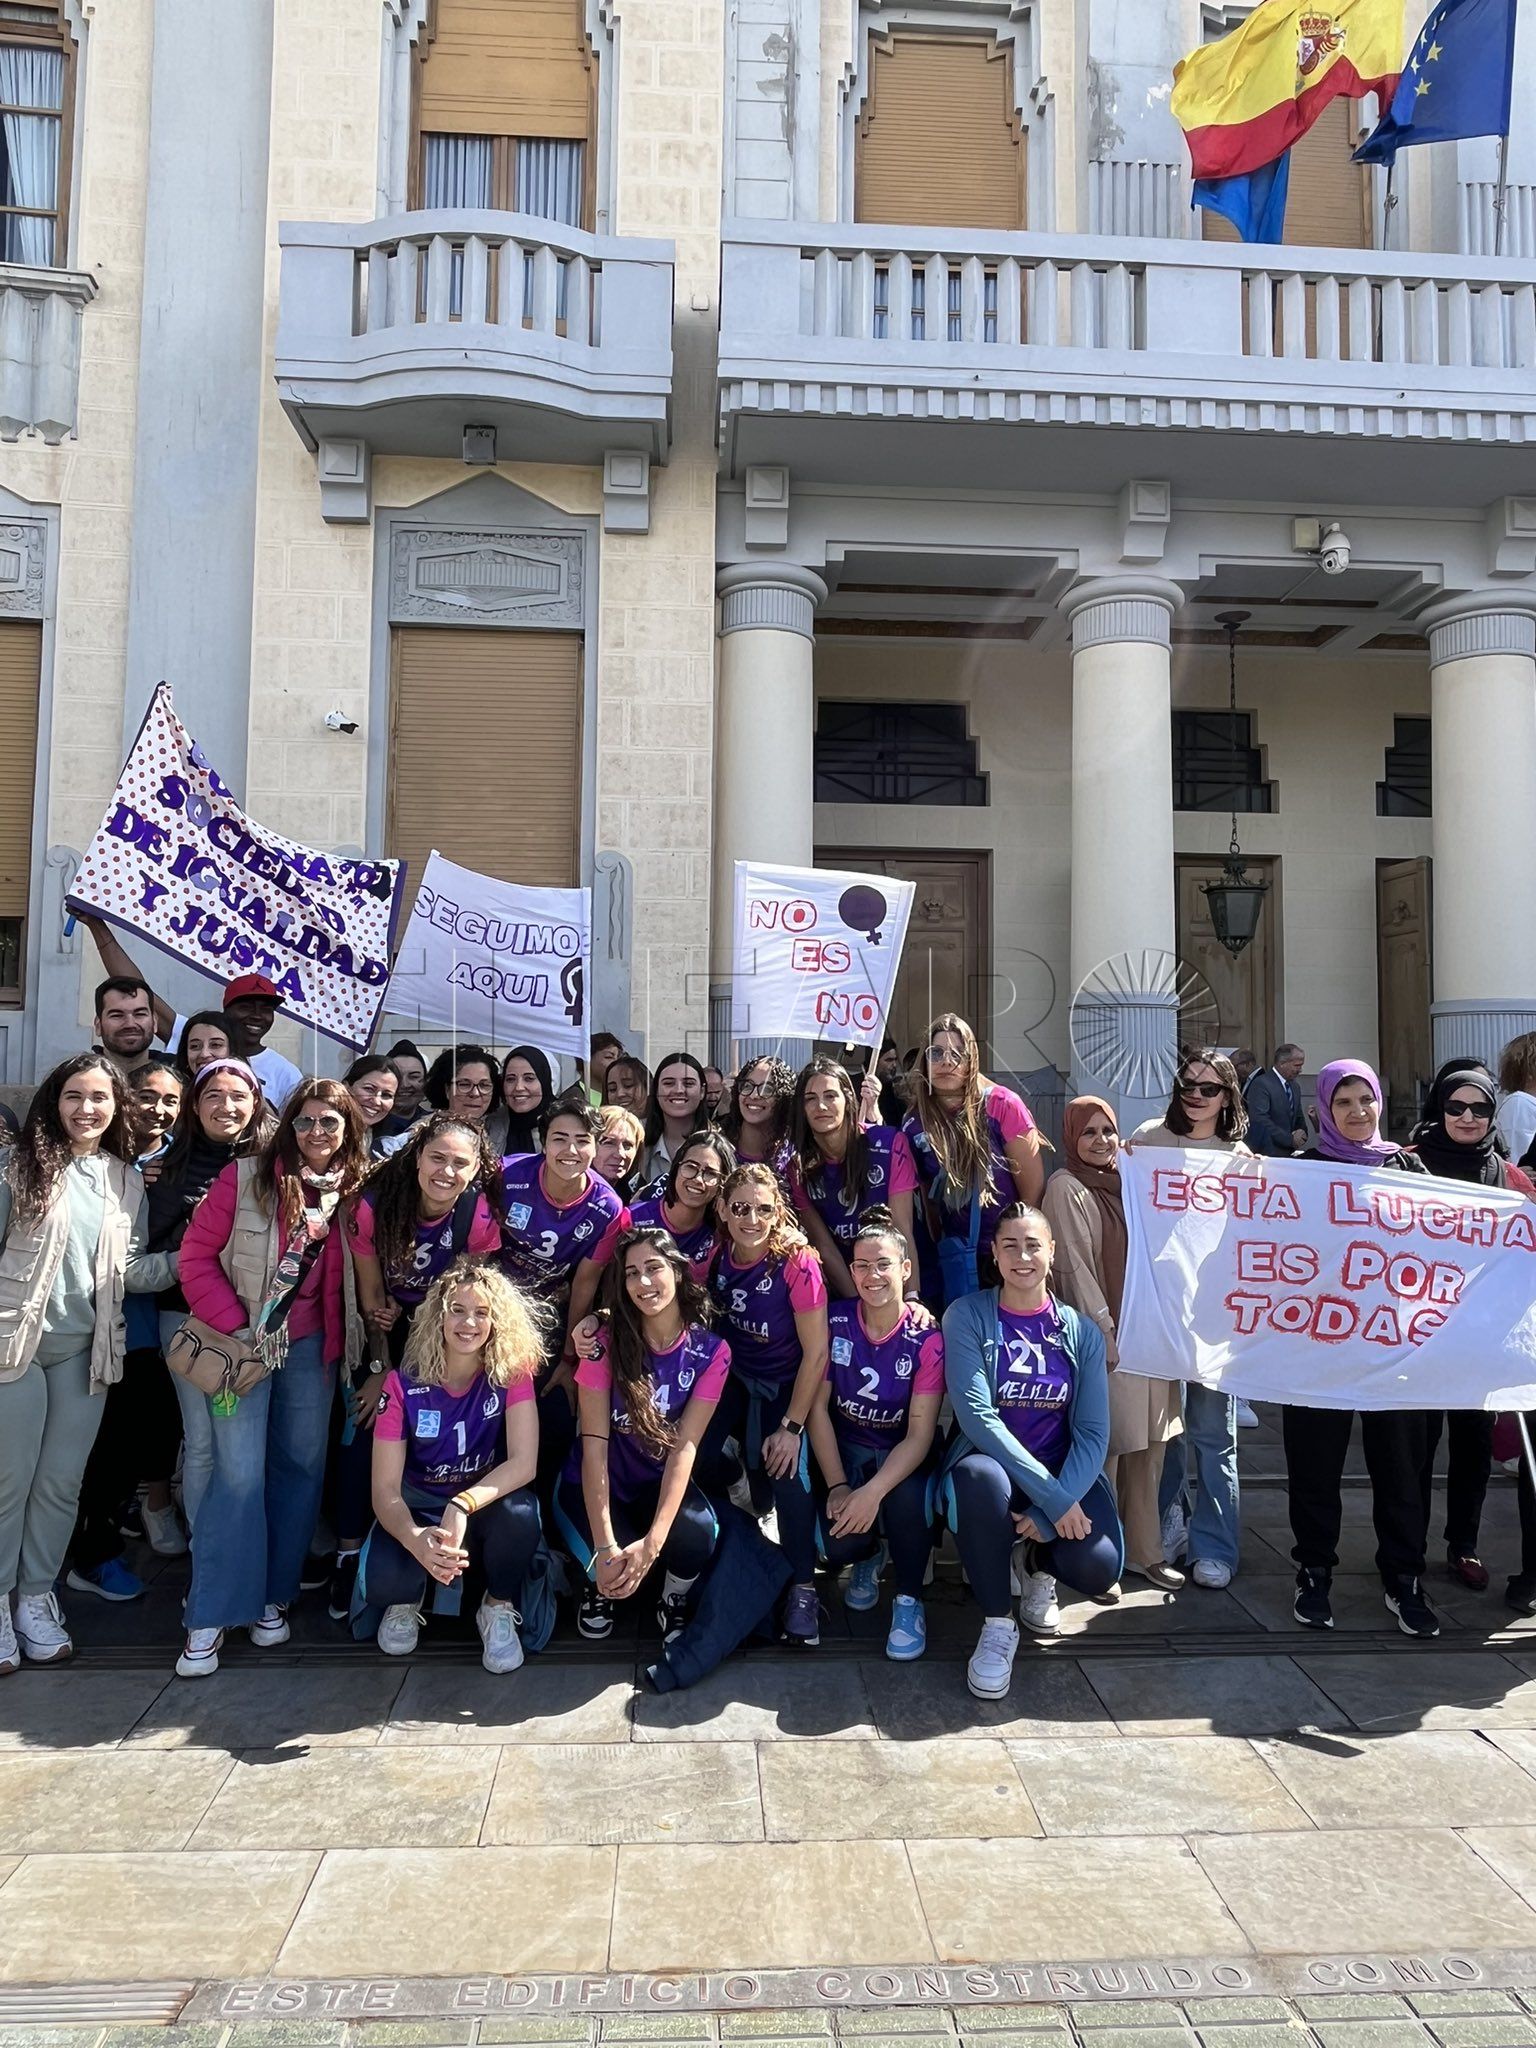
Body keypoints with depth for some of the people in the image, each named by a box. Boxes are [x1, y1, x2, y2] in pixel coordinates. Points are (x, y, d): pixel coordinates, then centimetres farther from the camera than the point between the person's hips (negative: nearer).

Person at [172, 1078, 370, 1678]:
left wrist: (345, 1340, -1)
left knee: (301, 1467, 9)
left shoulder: (355, 1191, -1)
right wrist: (235, 1325, -13)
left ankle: (273, 1596, 25)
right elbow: (196, 1255, -8)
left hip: (311, 1346, 4)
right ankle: (210, 1617, 5)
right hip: (244, 1340, -3)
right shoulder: (245, 1178, -11)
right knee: (240, 1473, -7)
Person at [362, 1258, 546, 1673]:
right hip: (419, 1508, 0)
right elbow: (385, 1487, -18)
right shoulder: (404, 1382, -15)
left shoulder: (512, 1371, -15)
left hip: (484, 1505, 0)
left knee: (520, 1514, -35)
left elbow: (524, 1463, -23)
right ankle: (406, 1599, 8)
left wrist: (462, 1507, -41)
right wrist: (415, 1540, -40)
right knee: (382, 1580, -32)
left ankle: (499, 1609, -4)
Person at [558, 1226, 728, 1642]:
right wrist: (605, 1547, -30)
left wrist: (653, 1541, -30)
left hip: (661, 1484, 1)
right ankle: (599, 1585, 10)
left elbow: (684, 1447, -18)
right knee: (615, 1568, -30)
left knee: (697, 1537, -31)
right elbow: (595, 1444, -20)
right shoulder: (607, 1343, -15)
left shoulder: (711, 1351, -12)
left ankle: (674, 1605, 5)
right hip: (596, 1486, -1)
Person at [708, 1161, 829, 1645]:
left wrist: (792, 1427, -19)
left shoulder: (797, 1263, -25)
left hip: (786, 1385, -4)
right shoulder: (716, 1255, -13)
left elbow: (816, 1353, -20)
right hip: (734, 1378, 4)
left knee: (787, 1471, -23)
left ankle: (803, 1589, -6)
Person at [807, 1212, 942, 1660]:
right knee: (836, 1543, -25)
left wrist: (872, 1492, -32)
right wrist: (837, 1486, -17)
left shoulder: (927, 1337, -16)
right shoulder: (835, 1321, -9)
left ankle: (909, 1601, -7)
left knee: (906, 1498, -36)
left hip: (902, 1453, -1)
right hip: (845, 1448, 2)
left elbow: (920, 1433, -18)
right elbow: (818, 1407, -7)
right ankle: (868, 1557, 16)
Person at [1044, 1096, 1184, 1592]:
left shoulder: (1124, 1182, 13)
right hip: (1104, 1338, -7)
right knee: (1104, 1451, -2)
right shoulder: (1066, 1187, -8)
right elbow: (1074, 1268, -13)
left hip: (1145, 1332, 7)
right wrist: (1105, 1332, -16)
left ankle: (1144, 1552, 22)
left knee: (1148, 1449, 11)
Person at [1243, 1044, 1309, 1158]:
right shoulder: (1261, 1084, -12)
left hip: (1289, 1153, 7)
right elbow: (1260, 1120, -20)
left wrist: (1302, 1133, -3)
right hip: (1266, 1154, -7)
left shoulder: (1295, 1087, 15)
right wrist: (1290, 1139, -18)